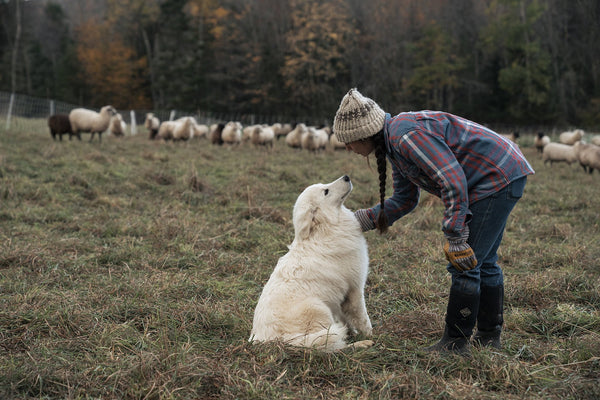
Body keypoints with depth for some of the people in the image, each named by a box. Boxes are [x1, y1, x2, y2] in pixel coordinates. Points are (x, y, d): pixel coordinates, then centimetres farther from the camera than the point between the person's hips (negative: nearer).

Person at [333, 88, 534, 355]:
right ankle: (489, 337, 27)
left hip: (499, 178, -11)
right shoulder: (394, 144, 10)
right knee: (483, 263, 17)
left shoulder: (408, 135, -23)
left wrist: (455, 238, -28)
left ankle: (455, 343, 2)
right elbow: (404, 200, 19)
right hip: (501, 177, 11)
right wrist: (359, 220, 15)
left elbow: (453, 181, -29)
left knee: (465, 265, -8)